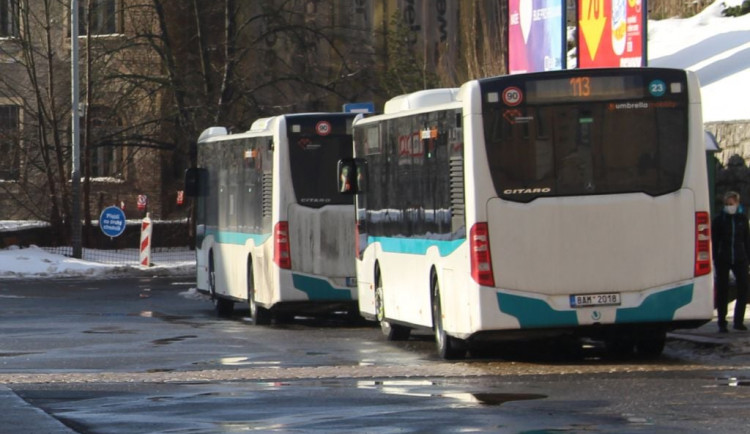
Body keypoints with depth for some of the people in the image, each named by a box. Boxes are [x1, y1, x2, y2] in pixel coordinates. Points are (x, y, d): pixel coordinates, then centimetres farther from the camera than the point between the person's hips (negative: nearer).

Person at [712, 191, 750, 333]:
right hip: (723, 260, -2)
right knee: (722, 291, 1)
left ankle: (739, 321, 11)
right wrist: (715, 259, -7)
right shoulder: (719, 220, 1)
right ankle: (722, 323, 8)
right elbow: (714, 241, 1)